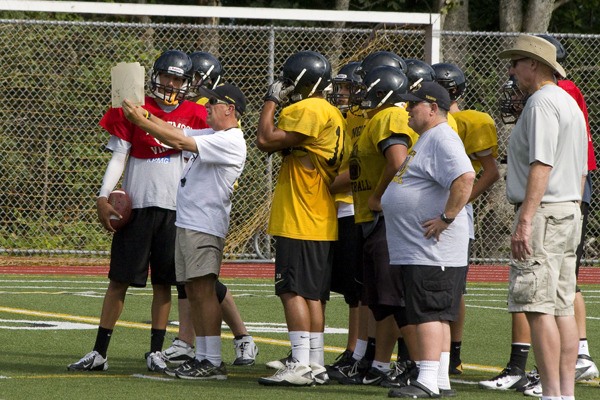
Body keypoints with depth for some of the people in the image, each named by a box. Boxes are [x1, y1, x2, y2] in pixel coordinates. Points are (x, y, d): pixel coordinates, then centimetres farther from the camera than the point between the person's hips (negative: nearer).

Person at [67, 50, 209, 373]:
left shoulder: (194, 115, 7)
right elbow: (119, 158, 1)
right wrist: (103, 197, -10)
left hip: (175, 209, 2)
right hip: (136, 206, -2)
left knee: (164, 283, 5)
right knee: (119, 280, -1)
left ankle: (156, 352, 13)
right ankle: (99, 352, 2)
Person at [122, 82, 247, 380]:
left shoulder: (230, 141, -13)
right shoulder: (211, 136, 17)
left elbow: (178, 142, -18)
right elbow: (177, 135, 18)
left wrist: (141, 121, -14)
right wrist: (146, 117, 3)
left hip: (206, 226, -10)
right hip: (186, 222, 10)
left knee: (204, 290, -12)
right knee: (193, 291, 10)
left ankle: (213, 362, -13)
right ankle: (202, 356, 14)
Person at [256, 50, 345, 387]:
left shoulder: (307, 110, -14)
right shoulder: (333, 114, 17)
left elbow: (267, 141, -14)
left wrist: (272, 100, -6)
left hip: (299, 222, -10)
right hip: (322, 223, 10)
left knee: (293, 290, -9)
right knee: (313, 293, 12)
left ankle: (301, 364, -12)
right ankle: (316, 364, 14)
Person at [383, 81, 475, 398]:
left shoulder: (442, 139, -14)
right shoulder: (427, 139, 20)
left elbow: (465, 178, -28)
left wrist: (446, 219, -24)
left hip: (433, 250, -11)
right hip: (415, 249, 11)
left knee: (428, 313, -11)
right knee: (436, 315, 11)